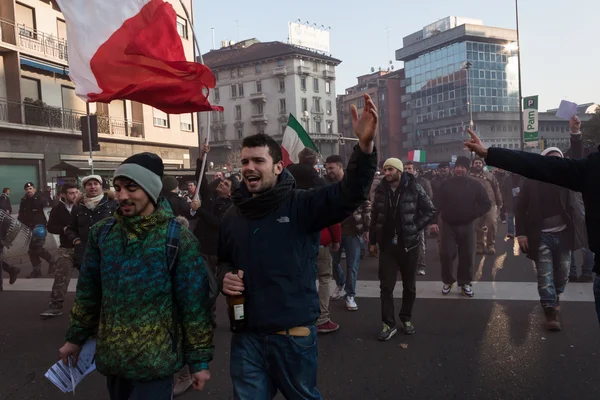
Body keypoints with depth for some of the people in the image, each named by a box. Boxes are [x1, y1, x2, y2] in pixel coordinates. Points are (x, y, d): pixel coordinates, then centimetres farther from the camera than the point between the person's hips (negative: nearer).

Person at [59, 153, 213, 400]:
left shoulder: (178, 239, -12)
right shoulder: (102, 233, 1)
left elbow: (194, 302, -10)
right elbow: (88, 291, 11)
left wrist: (199, 358, -8)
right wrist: (76, 337, 16)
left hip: (155, 362, -4)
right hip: (111, 357, 5)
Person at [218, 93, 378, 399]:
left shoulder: (302, 204, -11)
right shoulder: (233, 216, 5)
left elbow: (350, 192, -26)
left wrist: (365, 145, -42)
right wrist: (225, 276, -3)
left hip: (294, 334, -3)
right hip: (246, 335, 4)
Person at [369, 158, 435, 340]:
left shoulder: (414, 188, -10)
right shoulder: (381, 189, 0)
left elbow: (430, 210, -4)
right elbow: (375, 216, 7)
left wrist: (415, 228, -11)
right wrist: (372, 241, 8)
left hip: (409, 243, -1)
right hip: (387, 244, 2)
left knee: (409, 285, 12)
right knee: (386, 286, 1)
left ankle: (406, 319, 30)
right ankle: (389, 324, 11)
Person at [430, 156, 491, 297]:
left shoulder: (474, 184, 0)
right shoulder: (446, 184, -1)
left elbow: (486, 204, 2)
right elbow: (437, 204, -2)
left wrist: (473, 215, -8)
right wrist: (433, 221, -11)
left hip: (467, 226, 1)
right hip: (448, 225, -1)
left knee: (467, 256, 6)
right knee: (446, 255, 0)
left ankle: (465, 283, 21)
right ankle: (447, 281, 19)